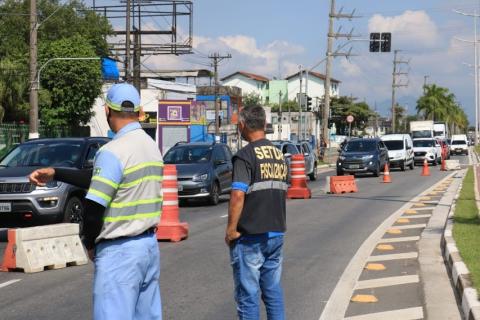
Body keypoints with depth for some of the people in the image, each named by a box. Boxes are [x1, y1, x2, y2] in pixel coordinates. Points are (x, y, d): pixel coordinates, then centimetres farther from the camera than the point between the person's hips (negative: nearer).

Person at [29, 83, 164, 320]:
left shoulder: (113, 152, -17)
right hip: (149, 245, 9)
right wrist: (55, 174, 16)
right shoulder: (151, 146, 11)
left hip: (119, 251, -9)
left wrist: (90, 243, 1)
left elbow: (94, 207, -17)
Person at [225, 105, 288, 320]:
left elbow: (238, 196, -22)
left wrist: (231, 230, -14)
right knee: (273, 290, 14)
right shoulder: (279, 155, 10)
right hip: (276, 233, 7)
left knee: (247, 294, 1)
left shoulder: (245, 156, -14)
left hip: (250, 237, -7)